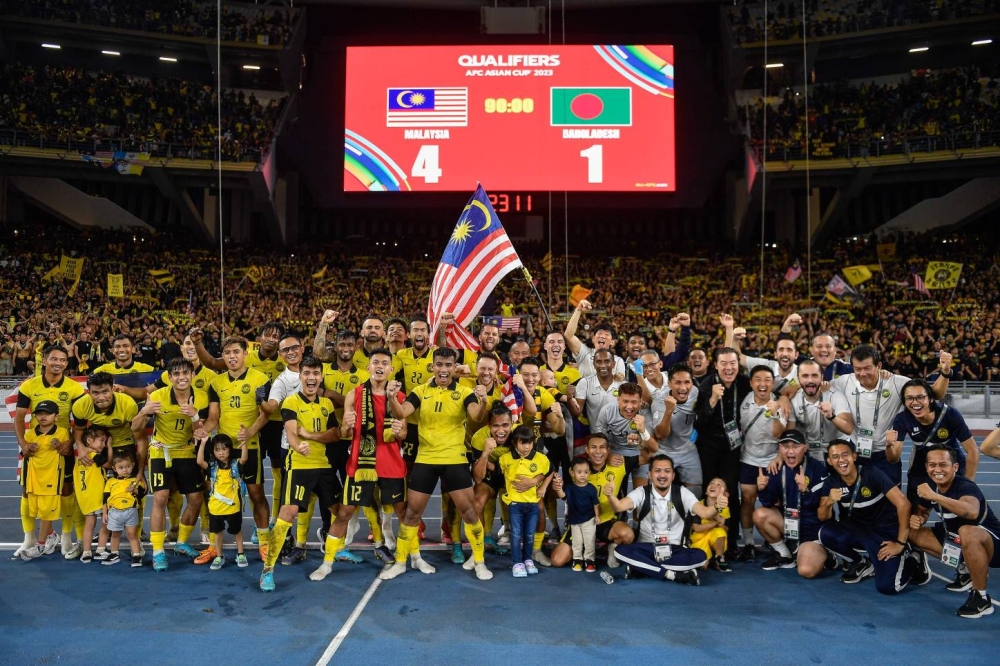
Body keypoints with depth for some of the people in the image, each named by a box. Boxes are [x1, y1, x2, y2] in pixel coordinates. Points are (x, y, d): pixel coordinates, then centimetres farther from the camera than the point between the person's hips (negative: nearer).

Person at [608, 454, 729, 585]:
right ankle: (672, 574, -28)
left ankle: (643, 568, -24)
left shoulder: (682, 493, -4)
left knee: (700, 556, -29)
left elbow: (704, 512, -18)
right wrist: (610, 495, -47)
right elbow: (619, 506, -23)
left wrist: (716, 507, -42)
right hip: (647, 548, -1)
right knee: (622, 551, -30)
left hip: (676, 549, 1)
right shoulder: (642, 493, -6)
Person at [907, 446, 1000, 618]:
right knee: (912, 533, 3)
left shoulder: (966, 487, -28)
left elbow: (972, 512, -51)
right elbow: (923, 510, 13)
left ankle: (981, 597, -21)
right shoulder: (929, 486, -7)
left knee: (966, 532, -40)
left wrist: (934, 496, -50)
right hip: (958, 541, 8)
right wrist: (917, 518, -11)